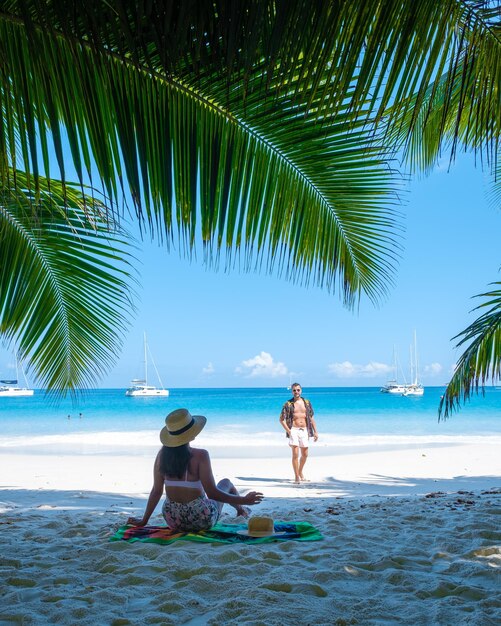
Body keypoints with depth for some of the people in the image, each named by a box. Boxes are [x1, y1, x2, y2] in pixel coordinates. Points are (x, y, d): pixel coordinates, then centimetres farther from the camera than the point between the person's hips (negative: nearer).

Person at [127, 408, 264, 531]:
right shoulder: (200, 456, -22)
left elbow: (156, 491, -3)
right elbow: (212, 493, -21)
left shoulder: (162, 454, -8)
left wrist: (144, 520, 9)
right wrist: (244, 500, -12)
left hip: (172, 521, 4)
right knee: (226, 482, 26)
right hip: (201, 521, -4)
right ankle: (241, 511, 53)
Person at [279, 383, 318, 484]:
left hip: (304, 430, 4)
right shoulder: (288, 404, -1)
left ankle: (300, 472, 33)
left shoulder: (307, 402, 10)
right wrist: (288, 430, -14)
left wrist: (315, 431, 7)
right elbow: (281, 419, -3)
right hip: (294, 430, -4)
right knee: (295, 454, -10)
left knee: (304, 454, 10)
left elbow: (311, 418, 13)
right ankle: (296, 477, -1)